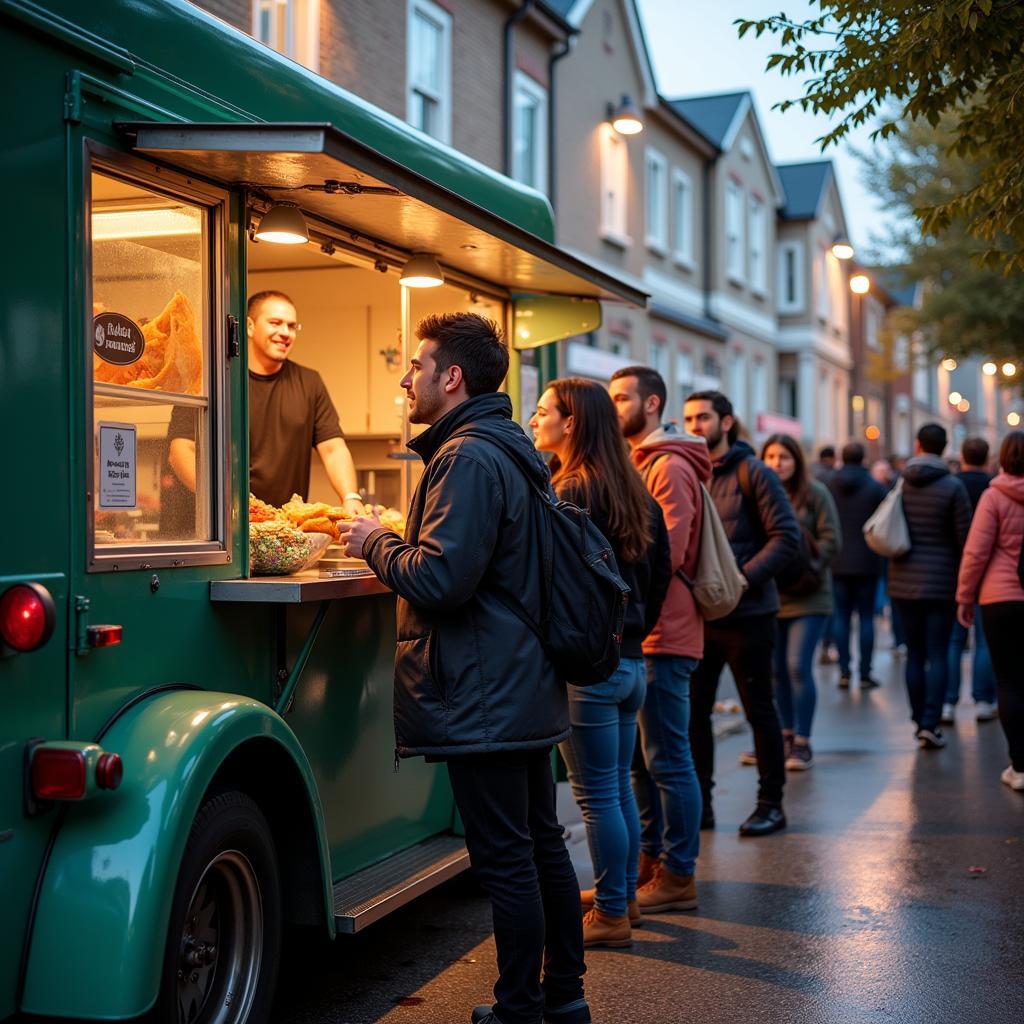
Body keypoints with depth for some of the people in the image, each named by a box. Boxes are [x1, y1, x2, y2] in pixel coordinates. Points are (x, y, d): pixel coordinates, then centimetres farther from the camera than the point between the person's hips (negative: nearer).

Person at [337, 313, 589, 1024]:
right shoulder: (513, 448, 16)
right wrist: (394, 541, 17)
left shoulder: (468, 458, -17)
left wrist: (375, 544, -8)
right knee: (542, 844, 17)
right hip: (527, 690, 11)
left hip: (485, 698, -11)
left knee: (505, 859, -2)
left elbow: (440, 578, -25)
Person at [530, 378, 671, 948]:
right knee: (619, 786, 18)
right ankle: (624, 895, 30)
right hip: (630, 660, 9)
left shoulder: (570, 492, -14)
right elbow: (660, 570, 16)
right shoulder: (634, 492, 12)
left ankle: (611, 915, 8)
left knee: (597, 795, 0)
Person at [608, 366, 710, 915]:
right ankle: (650, 860, 25)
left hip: (662, 634, -10)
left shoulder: (670, 467, -12)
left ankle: (678, 876, 4)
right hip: (637, 630, 10)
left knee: (667, 760, -4)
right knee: (640, 756, 15)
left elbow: (667, 552, -20)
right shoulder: (636, 463, 20)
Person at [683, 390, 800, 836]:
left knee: (759, 710, 5)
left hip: (746, 614, -5)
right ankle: (699, 802, 17)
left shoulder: (752, 473, -5)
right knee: (692, 710, 6)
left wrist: (744, 577, -21)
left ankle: (770, 803, 16)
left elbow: (786, 536, -11)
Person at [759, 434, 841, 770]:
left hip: (808, 597, -3)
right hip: (770, 595, 4)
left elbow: (831, 540, -5)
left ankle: (802, 743, 1)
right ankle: (786, 736, 26)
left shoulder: (814, 493, -3)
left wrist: (804, 568, -16)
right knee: (778, 670, 11)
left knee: (798, 667, -9)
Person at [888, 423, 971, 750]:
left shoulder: (898, 484, 1)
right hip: (942, 582, -3)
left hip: (904, 581, 3)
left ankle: (920, 721, 16)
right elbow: (965, 537, -7)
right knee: (938, 654, 0)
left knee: (915, 653, 12)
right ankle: (930, 725, -7)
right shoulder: (953, 487, -9)